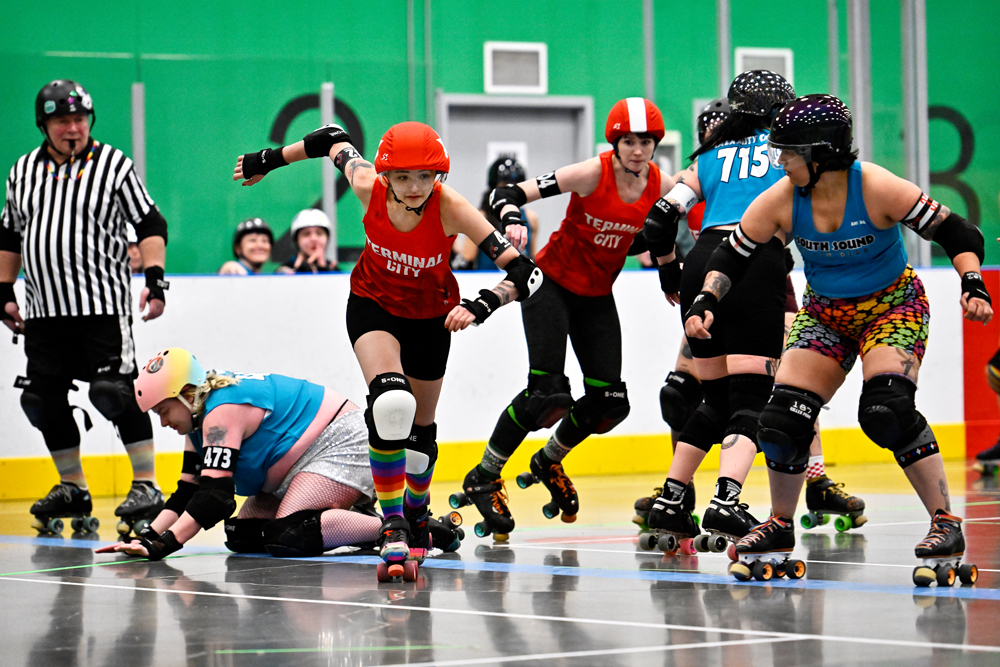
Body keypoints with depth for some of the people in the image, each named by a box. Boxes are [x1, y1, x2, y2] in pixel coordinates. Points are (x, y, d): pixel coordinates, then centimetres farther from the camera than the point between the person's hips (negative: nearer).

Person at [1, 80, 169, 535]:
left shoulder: (113, 165, -1)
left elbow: (150, 224, -2)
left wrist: (154, 277, -12)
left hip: (103, 305, -5)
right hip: (45, 310, 5)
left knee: (114, 393, -13)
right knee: (42, 399, 5)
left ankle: (146, 484, -6)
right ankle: (72, 487, 18)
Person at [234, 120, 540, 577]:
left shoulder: (449, 208, -34)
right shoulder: (369, 187, -29)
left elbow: (525, 273, -37)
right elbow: (333, 139, -7)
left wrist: (480, 307, -53)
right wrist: (269, 160, 5)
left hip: (429, 316, 1)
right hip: (373, 304, -1)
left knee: (421, 428, 15)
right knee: (391, 402, -28)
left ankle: (416, 509, 48)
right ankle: (393, 527, -20)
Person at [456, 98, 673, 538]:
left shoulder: (661, 187, -9)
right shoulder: (592, 174, -23)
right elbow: (508, 194, -26)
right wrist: (513, 220, -45)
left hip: (598, 295, 5)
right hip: (553, 282, -5)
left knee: (608, 401, -2)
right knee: (547, 393, -19)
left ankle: (549, 462, 28)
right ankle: (483, 478, -2)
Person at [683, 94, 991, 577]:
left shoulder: (876, 189, -25)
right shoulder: (781, 200, -15)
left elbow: (957, 234, -20)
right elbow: (732, 257, -4)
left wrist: (973, 286, -34)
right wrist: (706, 301, -20)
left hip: (894, 306, -4)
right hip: (825, 315, 4)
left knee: (887, 410, -28)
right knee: (784, 417, -8)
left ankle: (945, 523, -18)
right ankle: (780, 525, 17)